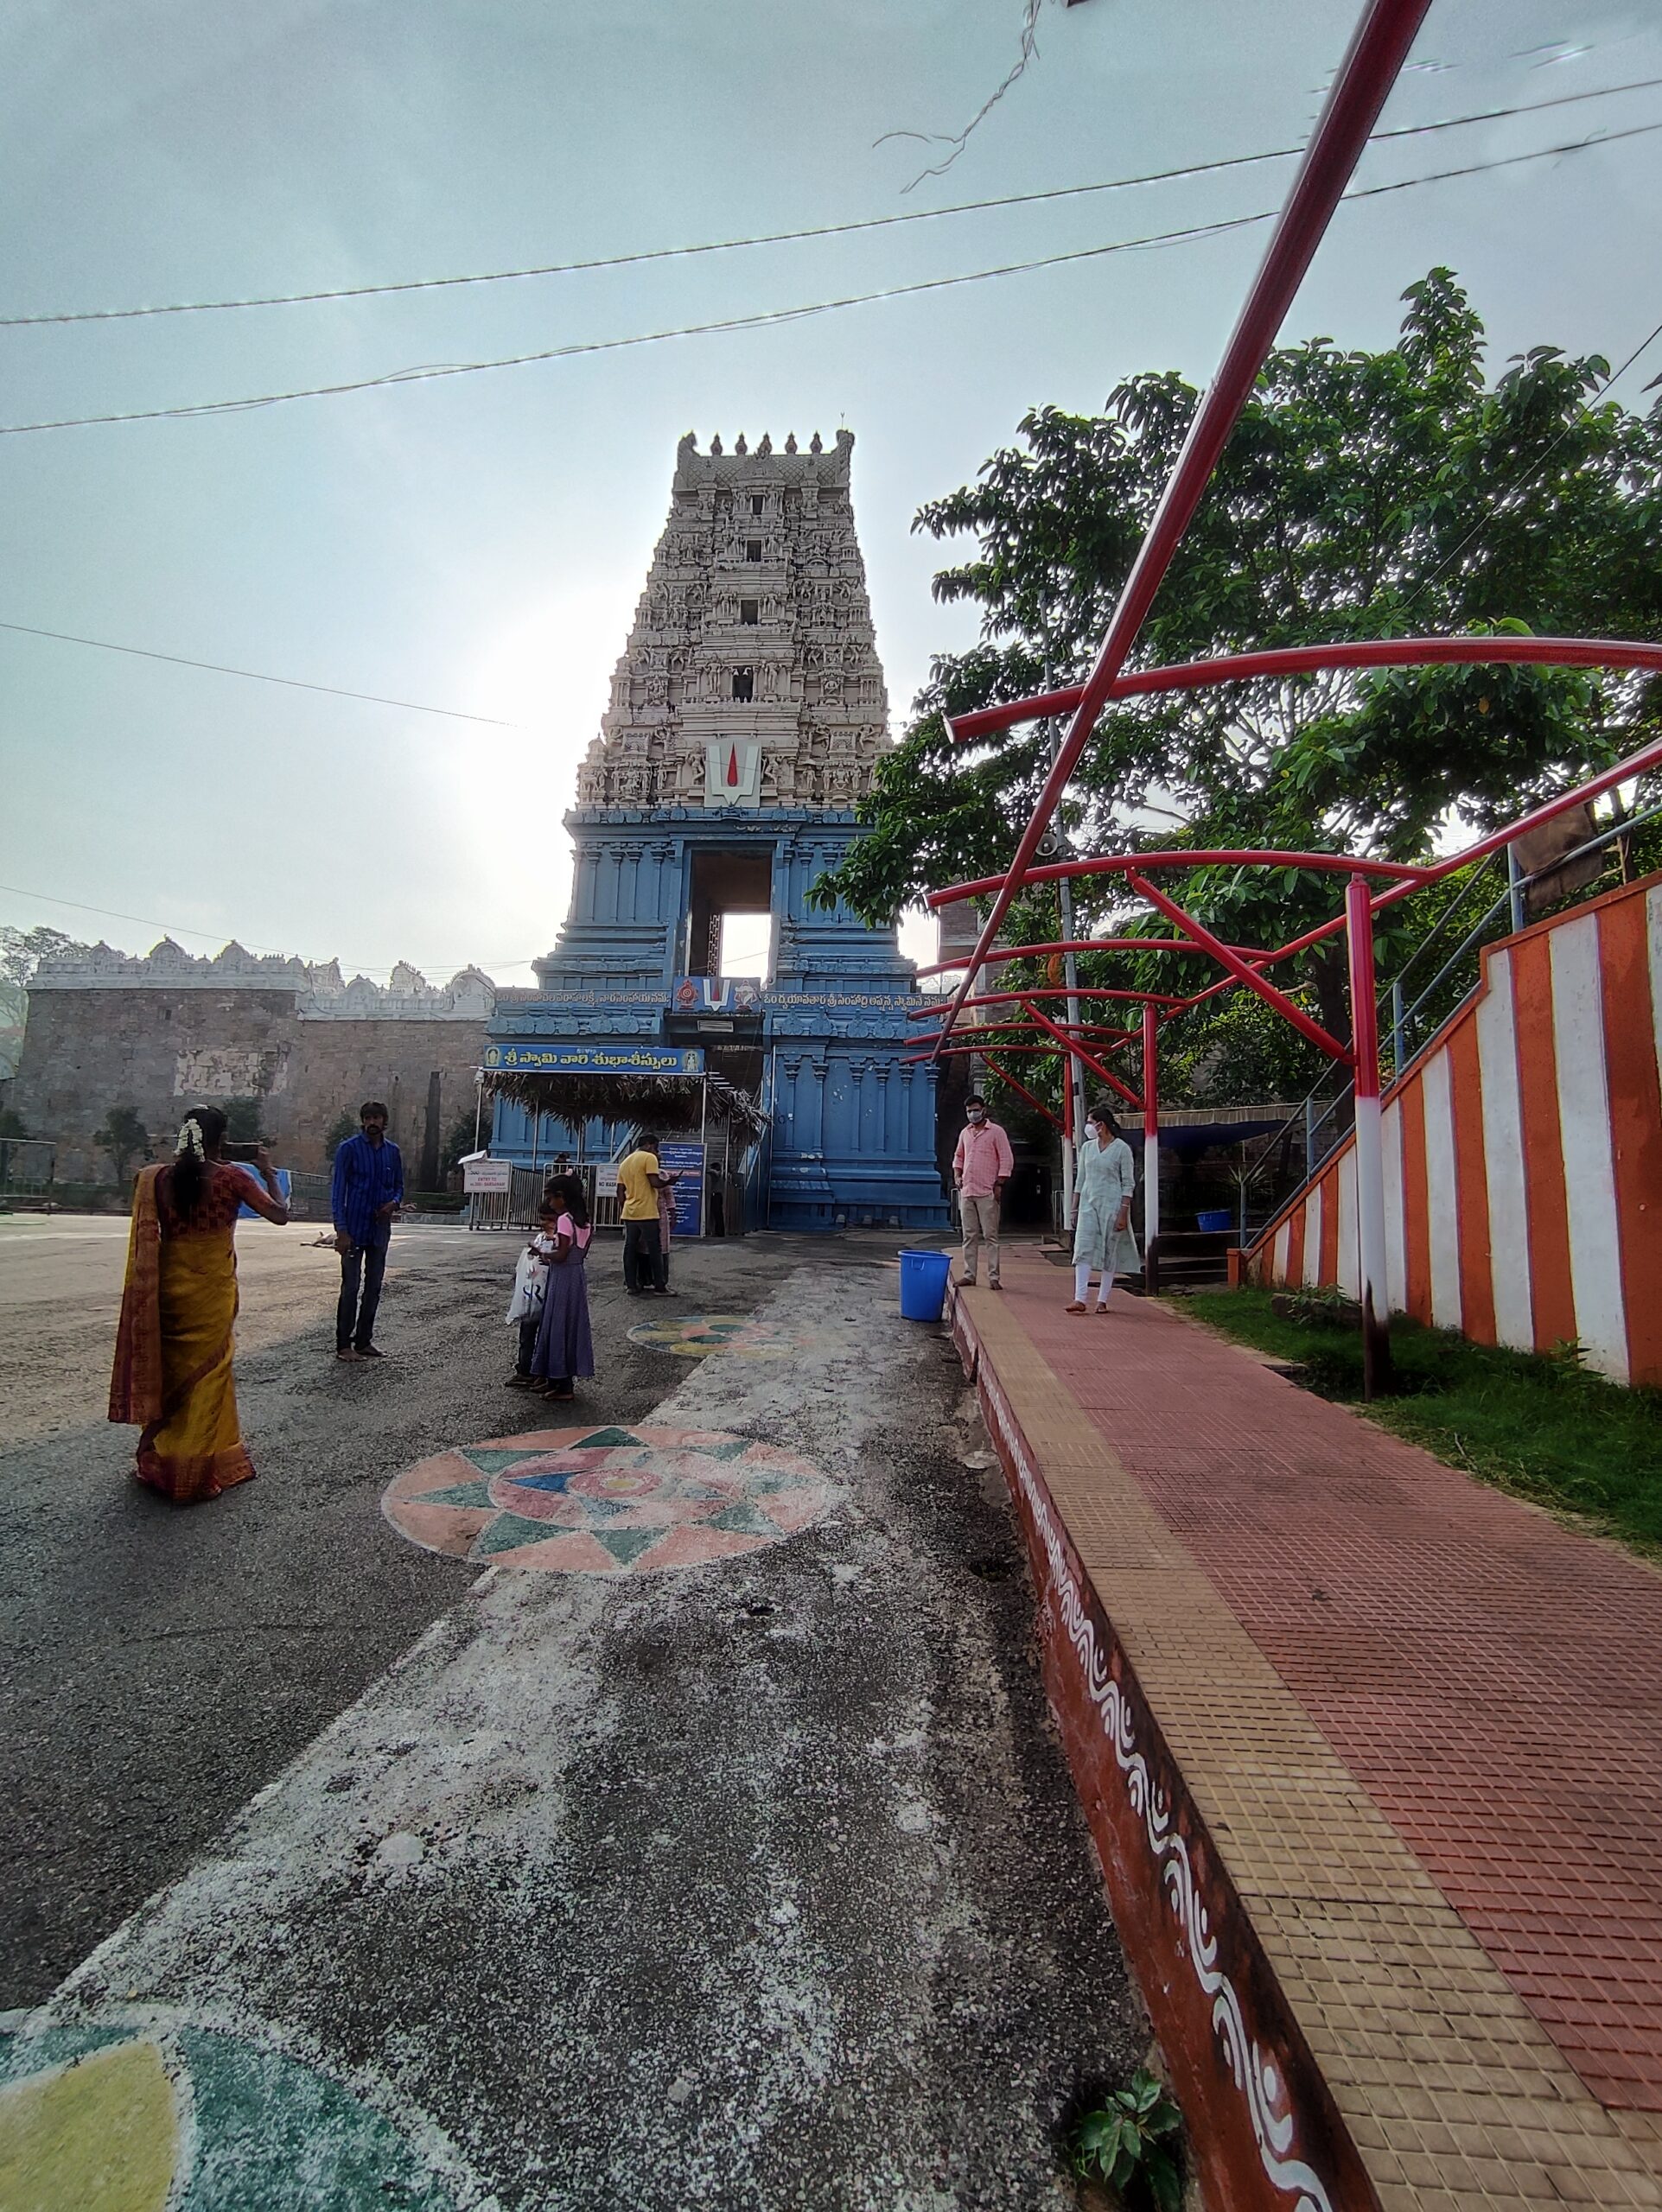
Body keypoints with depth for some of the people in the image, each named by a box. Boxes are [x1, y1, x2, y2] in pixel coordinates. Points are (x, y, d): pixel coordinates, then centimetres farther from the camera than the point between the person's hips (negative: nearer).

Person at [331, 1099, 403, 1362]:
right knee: (350, 1288, -1)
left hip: (380, 1230, 5)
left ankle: (364, 1341, 22)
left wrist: (394, 1203, -7)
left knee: (374, 1288, 11)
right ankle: (344, 1345, 9)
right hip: (354, 1229, -5)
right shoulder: (349, 1149, -6)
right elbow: (338, 1191, -8)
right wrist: (341, 1230, -15)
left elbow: (399, 1185, 17)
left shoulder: (392, 1151, 7)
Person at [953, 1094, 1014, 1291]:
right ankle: (969, 1275, 14)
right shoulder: (965, 1133, 14)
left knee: (990, 1236, -3)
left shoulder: (996, 1131, -3)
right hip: (967, 1192, 6)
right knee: (969, 1236, 8)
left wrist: (999, 1185, -11)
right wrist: (957, 1175, 10)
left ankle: (993, 1277, 0)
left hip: (987, 1193, -5)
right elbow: (958, 1156, 26)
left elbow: (1006, 1160, -6)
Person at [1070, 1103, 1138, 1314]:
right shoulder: (1087, 1148, 10)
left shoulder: (1122, 1148, -5)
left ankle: (1102, 1300, 11)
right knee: (1083, 1250, -7)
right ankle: (1081, 1299, -10)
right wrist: (1075, 1209, 11)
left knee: (1110, 1252, 3)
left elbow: (1128, 1183, -6)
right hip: (1088, 1204, 4)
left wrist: (1123, 1213, -12)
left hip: (1112, 1204, -4)